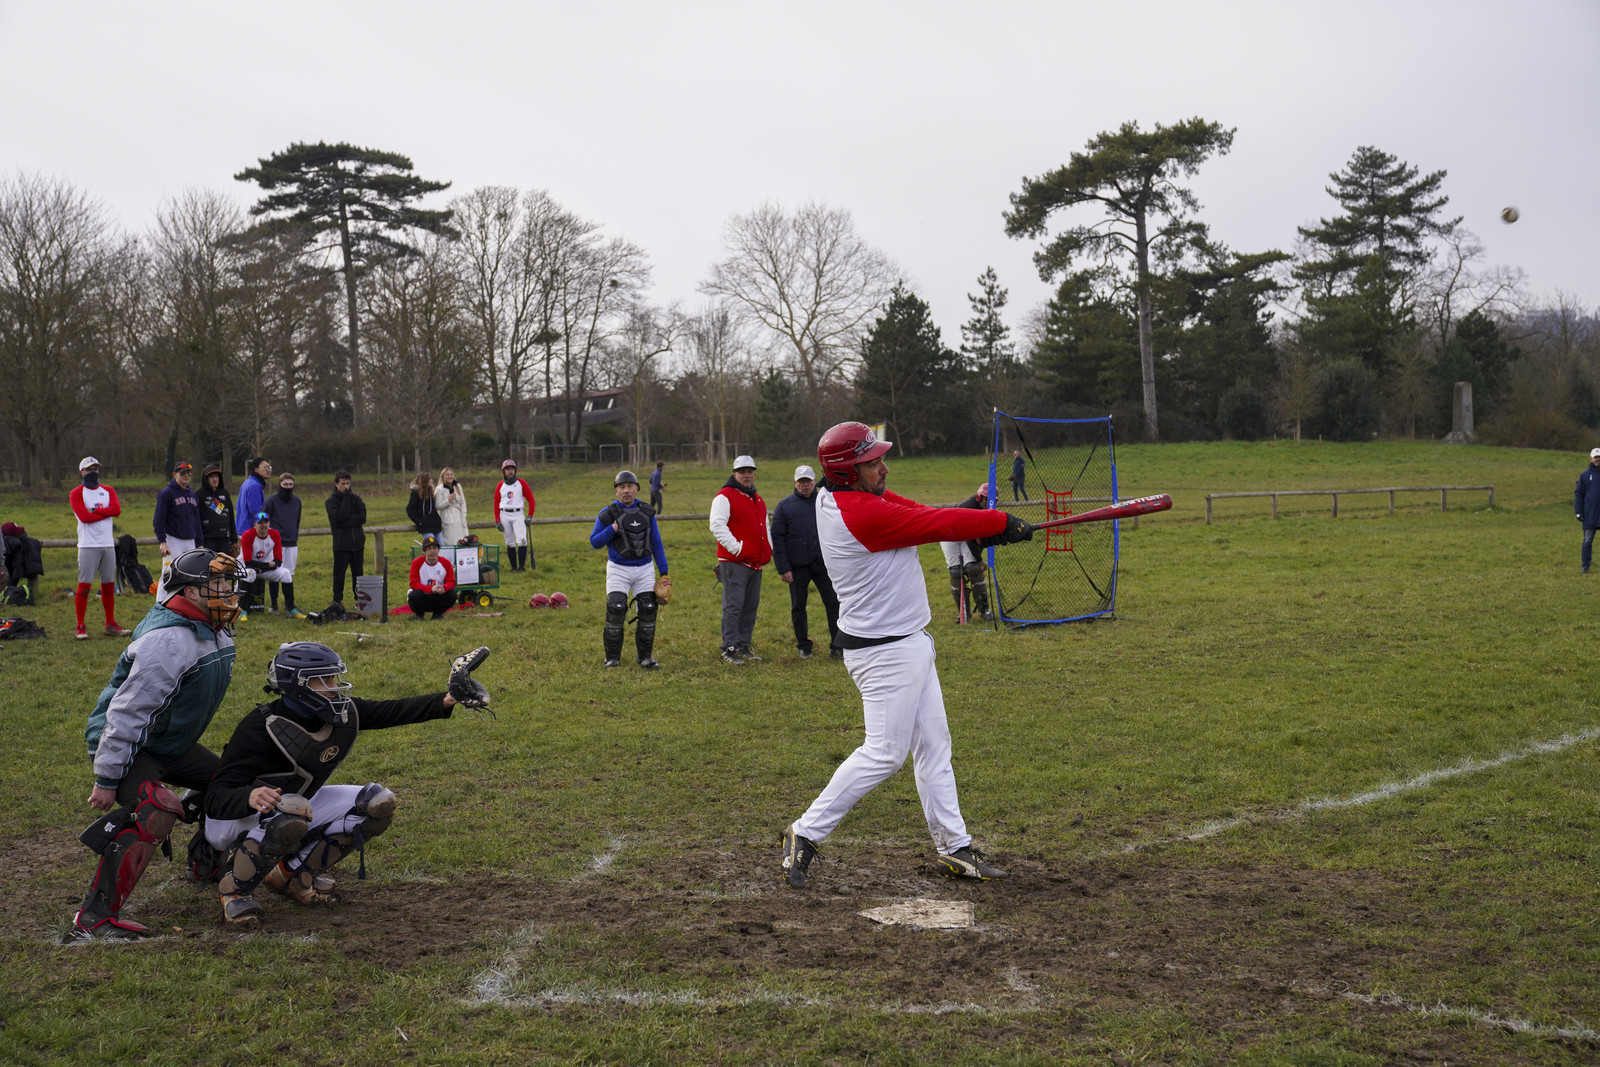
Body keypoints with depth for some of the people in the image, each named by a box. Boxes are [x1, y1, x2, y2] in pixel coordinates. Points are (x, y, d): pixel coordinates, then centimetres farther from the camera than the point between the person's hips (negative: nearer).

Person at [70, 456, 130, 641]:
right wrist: (106, 512, -6)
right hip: (88, 545, -5)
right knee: (84, 586, -7)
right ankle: (81, 627, -3)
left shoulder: (108, 491, 14)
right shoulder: (77, 493, 1)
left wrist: (95, 511, -11)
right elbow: (84, 516, -13)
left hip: (108, 544, 5)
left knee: (109, 586, 9)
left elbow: (116, 509, -3)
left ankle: (111, 624, 16)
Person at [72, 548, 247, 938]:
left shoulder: (215, 631, 3)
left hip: (169, 743, 10)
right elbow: (128, 711, -28)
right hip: (127, 745, -10)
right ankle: (95, 916, -26)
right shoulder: (169, 641, -28)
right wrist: (107, 779, -26)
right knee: (157, 811, -30)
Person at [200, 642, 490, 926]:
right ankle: (234, 886, -17)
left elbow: (393, 711, 0)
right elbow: (216, 799, -32)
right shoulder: (261, 728, -29)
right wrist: (251, 796, -54)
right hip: (236, 819, -7)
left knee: (377, 804, -8)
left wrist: (449, 699, -12)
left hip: (294, 806, 7)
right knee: (290, 812, -40)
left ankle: (292, 871, 2)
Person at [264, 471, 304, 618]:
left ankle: (289, 606, 12)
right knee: (274, 574, -3)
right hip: (276, 544, -4)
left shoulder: (297, 501, 11)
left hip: (292, 544, 4)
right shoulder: (271, 501, -4)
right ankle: (274, 605, 5)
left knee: (289, 575, 6)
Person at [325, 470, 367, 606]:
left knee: (358, 573, 8)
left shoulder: (356, 499, 10)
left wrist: (346, 522, -14)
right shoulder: (331, 502, 0)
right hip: (341, 544, -3)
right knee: (339, 574, 1)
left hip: (357, 543, 3)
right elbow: (340, 517, -17)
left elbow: (362, 518, -4)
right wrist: (346, 498, -12)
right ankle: (338, 601, 8)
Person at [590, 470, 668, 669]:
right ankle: (612, 657, 2)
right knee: (615, 611, -11)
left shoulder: (647, 513, 5)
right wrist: (612, 529, -18)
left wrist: (663, 572, 4)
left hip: (645, 570, 3)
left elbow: (656, 544, 9)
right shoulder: (607, 514, -5)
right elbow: (594, 542, -2)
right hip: (618, 570, -3)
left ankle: (645, 657, 11)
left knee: (648, 611, -1)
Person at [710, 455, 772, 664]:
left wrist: (768, 549, 16)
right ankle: (729, 650, -6)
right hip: (734, 563, -8)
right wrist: (736, 548, -21)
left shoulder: (758, 500, 20)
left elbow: (765, 527, 31)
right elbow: (717, 526, -16)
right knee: (733, 606, -9)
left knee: (751, 607, 9)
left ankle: (743, 647, 17)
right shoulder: (725, 497, -6)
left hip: (756, 564, 8)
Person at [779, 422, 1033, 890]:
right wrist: (1005, 523, -6)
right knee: (884, 751, -6)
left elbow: (917, 514, 7)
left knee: (933, 745, 13)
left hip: (908, 644, 11)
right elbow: (942, 525, -19)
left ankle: (954, 848, 20)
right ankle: (805, 834, 3)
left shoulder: (835, 494, 4)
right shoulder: (862, 514, -25)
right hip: (885, 652, -11)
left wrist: (975, 526, -8)